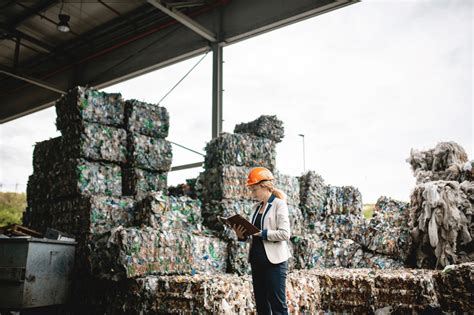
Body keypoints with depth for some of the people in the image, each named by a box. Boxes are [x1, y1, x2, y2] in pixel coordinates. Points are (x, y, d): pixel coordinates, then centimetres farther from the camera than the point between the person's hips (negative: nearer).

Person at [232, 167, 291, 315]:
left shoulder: (279, 204, -6)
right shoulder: (256, 207, 13)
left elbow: (285, 234, -16)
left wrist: (261, 233, -20)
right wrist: (242, 235, -4)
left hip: (274, 261, -7)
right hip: (257, 260, 7)